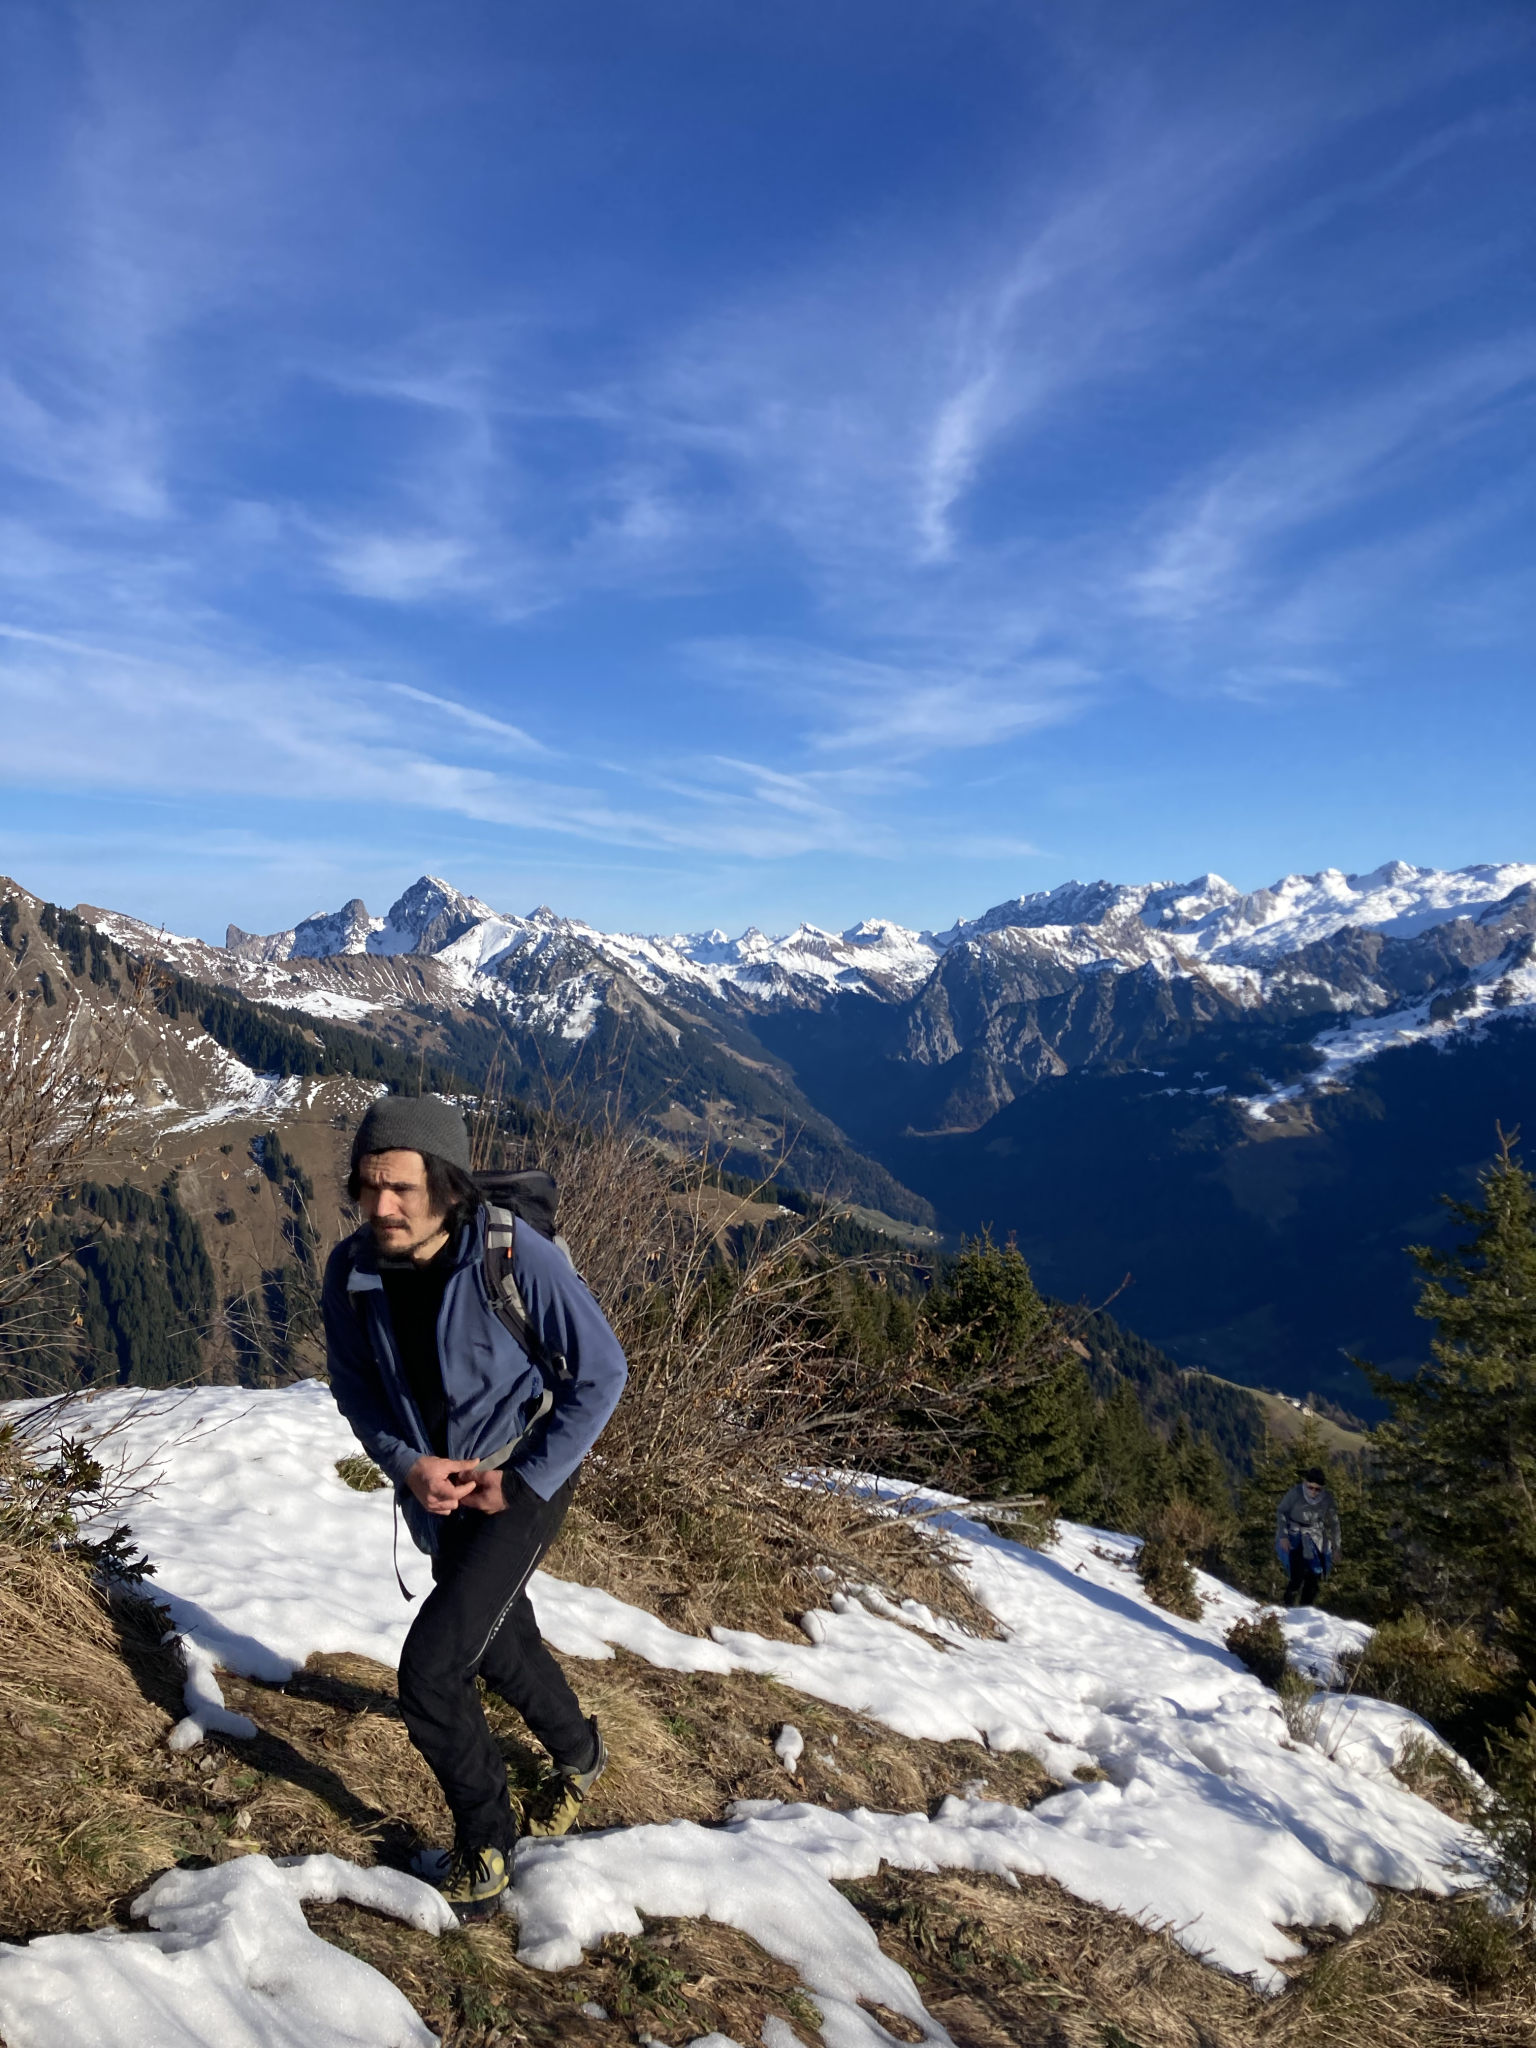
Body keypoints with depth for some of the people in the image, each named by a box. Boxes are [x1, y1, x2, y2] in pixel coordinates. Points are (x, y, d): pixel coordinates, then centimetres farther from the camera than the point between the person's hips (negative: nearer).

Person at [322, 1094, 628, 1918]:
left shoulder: (519, 1257, -29)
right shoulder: (351, 1270, -15)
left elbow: (601, 1373, -18)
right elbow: (354, 1384, 2)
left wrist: (520, 1481, -18)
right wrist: (405, 1462, -15)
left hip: (523, 1481, -5)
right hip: (438, 1489, 6)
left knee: (430, 1670, -14)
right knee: (503, 1649, 24)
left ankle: (482, 1850, 13)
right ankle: (578, 1755, 55)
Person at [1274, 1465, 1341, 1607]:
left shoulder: (1328, 1499, -12)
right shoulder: (1296, 1493, -23)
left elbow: (1334, 1523, 3)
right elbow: (1281, 1512, -11)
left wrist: (1336, 1548, 5)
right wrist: (1283, 1536, -18)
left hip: (1314, 1538, 4)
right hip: (1292, 1536, -4)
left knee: (1315, 1576, 2)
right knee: (1297, 1574, -19)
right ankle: (1289, 1608, -7)